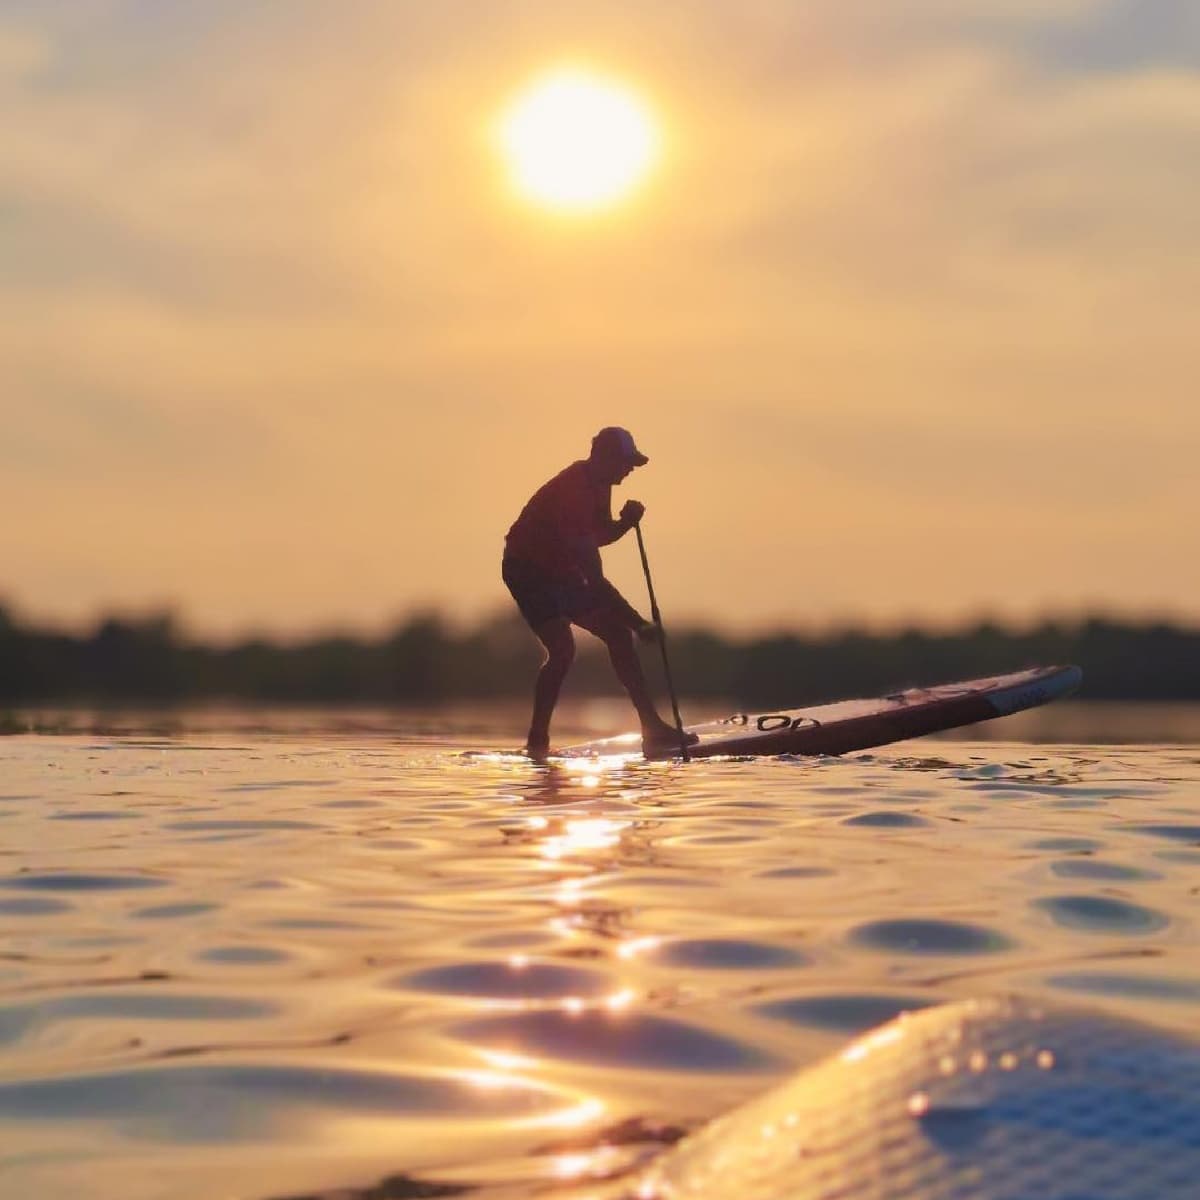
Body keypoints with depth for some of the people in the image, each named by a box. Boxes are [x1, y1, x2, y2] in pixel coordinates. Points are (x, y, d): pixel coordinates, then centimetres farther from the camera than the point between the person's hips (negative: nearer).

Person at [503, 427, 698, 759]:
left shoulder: (598, 483, -3)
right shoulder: (573, 491, -32)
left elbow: (599, 536, 14)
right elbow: (594, 580, -34)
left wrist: (626, 522, -9)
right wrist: (640, 624, -32)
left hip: (560, 570, 10)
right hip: (528, 571, -10)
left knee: (617, 633, 5)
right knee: (562, 649, -24)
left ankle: (653, 729, 8)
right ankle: (537, 741, -12)